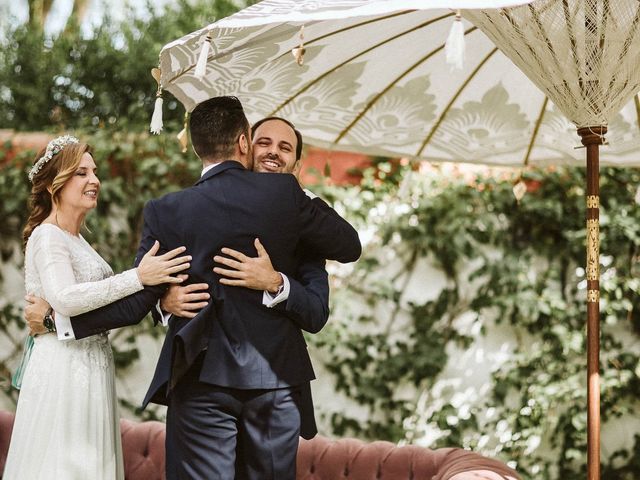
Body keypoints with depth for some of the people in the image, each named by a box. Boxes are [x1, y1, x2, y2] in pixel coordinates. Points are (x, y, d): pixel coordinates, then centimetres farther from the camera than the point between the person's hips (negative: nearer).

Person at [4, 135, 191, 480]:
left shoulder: (75, 239, 17)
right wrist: (138, 277, -32)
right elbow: (64, 299, -27)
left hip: (89, 370, 9)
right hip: (63, 370, -9)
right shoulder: (47, 237, -12)